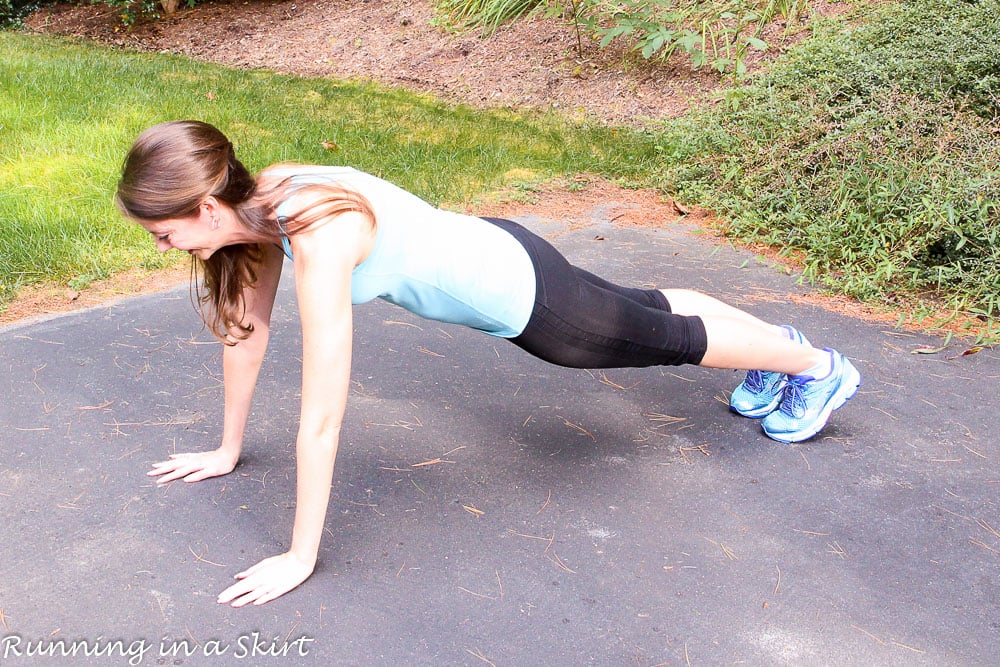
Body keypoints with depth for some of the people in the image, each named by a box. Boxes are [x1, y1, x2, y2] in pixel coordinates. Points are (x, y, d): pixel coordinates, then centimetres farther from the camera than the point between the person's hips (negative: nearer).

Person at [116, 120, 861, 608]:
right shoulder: (262, 201, -12)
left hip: (520, 293, -7)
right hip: (488, 255, 7)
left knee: (669, 339, 17)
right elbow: (247, 330, 1)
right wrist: (228, 450, 10)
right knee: (645, 307, 29)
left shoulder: (319, 240, -38)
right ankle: (777, 340, 57)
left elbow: (321, 419, -36)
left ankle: (819, 368, 45)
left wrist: (300, 558, -26)